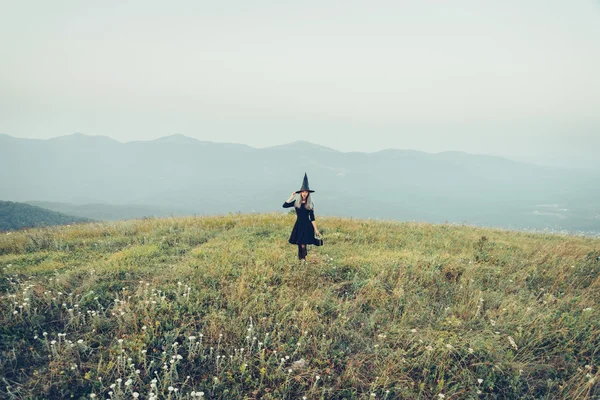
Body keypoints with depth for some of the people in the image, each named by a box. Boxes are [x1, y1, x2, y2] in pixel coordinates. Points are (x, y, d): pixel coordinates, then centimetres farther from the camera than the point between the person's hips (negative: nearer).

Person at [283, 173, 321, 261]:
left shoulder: (310, 204, 2)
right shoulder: (296, 202, 4)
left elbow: (312, 218, 2)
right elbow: (284, 205, -8)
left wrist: (316, 230, -2)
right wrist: (292, 197, -7)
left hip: (307, 226, -2)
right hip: (298, 225, 2)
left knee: (303, 245, -12)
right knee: (299, 245, 8)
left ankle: (303, 259, -7)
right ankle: (300, 260, 17)